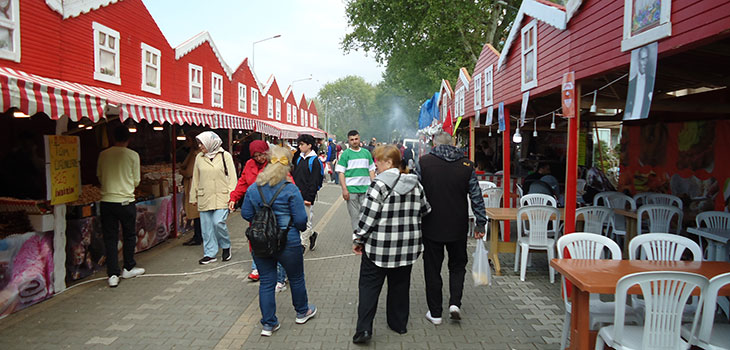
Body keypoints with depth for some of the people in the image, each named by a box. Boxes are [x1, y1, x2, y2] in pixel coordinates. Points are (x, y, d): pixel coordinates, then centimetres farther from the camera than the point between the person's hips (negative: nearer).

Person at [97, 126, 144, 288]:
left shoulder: (103, 154, 1)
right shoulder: (133, 155, -5)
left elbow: (99, 177, 13)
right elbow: (136, 181, 1)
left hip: (107, 201, 2)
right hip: (126, 201, -2)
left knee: (110, 238, 6)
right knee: (129, 236, 15)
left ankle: (113, 275, 4)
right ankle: (128, 269, 27)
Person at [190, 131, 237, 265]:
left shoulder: (225, 155, -2)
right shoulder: (199, 157, 9)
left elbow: (232, 177, -2)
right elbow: (195, 179, 15)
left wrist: (231, 196, -8)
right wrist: (193, 197, 14)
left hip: (221, 197, -4)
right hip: (204, 198, 4)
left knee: (218, 223, -13)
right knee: (206, 226, 5)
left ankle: (226, 246, 14)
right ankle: (210, 253, 17)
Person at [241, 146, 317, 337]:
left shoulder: (253, 188, -1)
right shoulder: (290, 190, -15)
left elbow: (246, 214, 5)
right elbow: (301, 219, -14)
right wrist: (301, 228, 7)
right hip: (288, 242, -3)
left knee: (266, 282, 12)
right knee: (296, 278, 18)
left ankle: (268, 324, 17)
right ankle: (302, 312, 37)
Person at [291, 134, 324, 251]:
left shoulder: (314, 161, -9)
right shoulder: (299, 159, 13)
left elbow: (314, 181, -13)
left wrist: (309, 198, -17)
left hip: (306, 197, -7)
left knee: (305, 221, 0)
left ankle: (303, 244, 10)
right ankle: (312, 234, 30)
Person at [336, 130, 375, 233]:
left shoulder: (366, 153, 11)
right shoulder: (345, 154, 0)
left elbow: (371, 170, 15)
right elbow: (341, 172, -4)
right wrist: (344, 189, -12)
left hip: (366, 189, 3)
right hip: (351, 189, -3)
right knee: (354, 215, 3)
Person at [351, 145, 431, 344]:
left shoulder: (379, 184, -16)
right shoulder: (414, 184, 2)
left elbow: (368, 216, -15)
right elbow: (425, 210, 13)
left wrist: (358, 239, -5)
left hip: (379, 246, -5)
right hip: (407, 247, 5)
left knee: (369, 286, 5)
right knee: (400, 285, 19)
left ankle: (363, 329, 1)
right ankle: (399, 324, 29)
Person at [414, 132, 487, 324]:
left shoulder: (423, 162, -4)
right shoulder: (466, 165, 0)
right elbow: (477, 197, 2)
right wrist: (481, 223, 9)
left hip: (431, 227, -1)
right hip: (458, 227, 2)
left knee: (432, 269, 10)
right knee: (457, 266, 20)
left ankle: (435, 312, 17)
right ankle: (455, 303, 6)